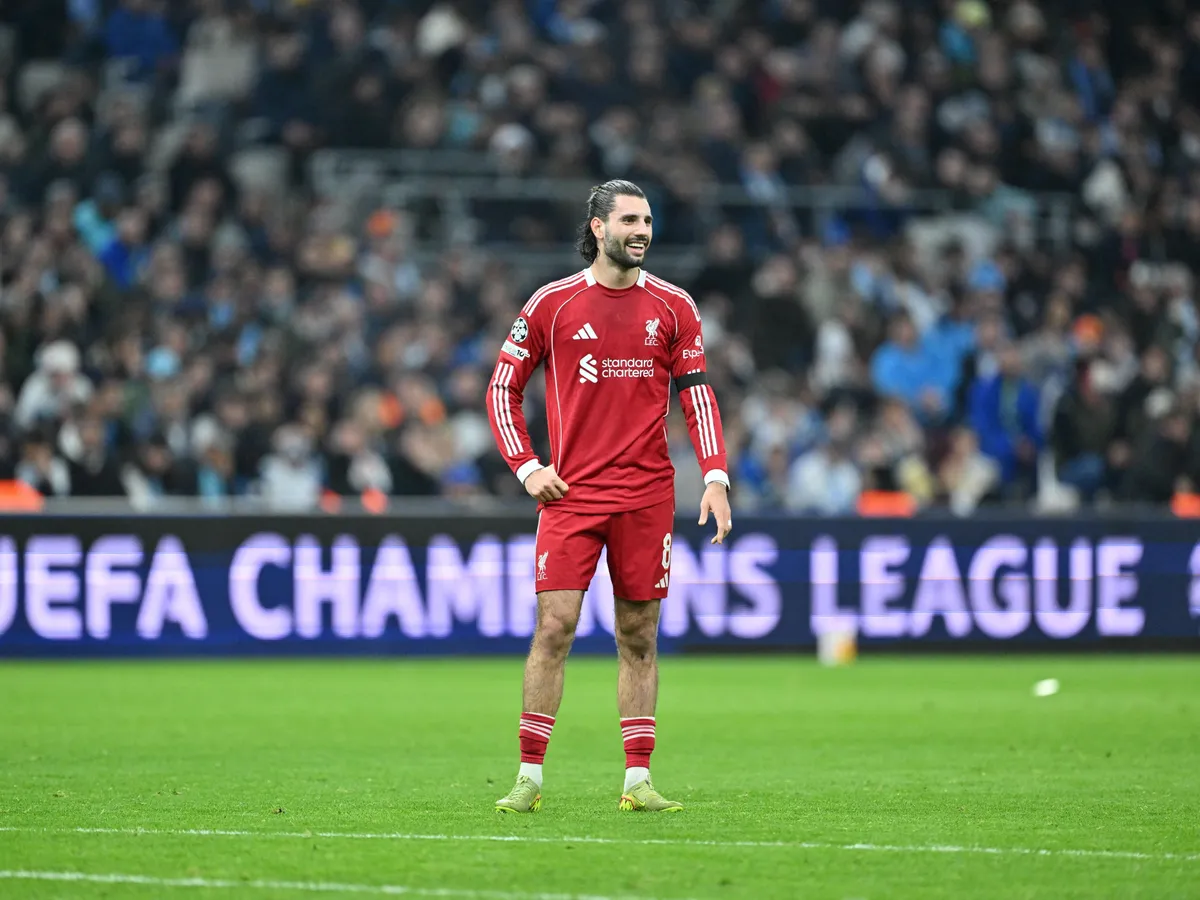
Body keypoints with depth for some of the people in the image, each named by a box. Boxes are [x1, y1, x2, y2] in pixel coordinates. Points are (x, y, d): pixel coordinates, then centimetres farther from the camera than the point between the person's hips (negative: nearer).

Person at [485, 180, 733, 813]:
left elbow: (697, 395, 8)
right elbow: (504, 387, 9)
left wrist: (715, 478, -3)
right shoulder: (552, 303, 2)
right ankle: (529, 778, -3)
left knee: (638, 637, 4)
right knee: (554, 627, -8)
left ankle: (637, 780, 8)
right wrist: (526, 467, -1)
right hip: (571, 493, -2)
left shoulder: (672, 306, 7)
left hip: (646, 494, 2)